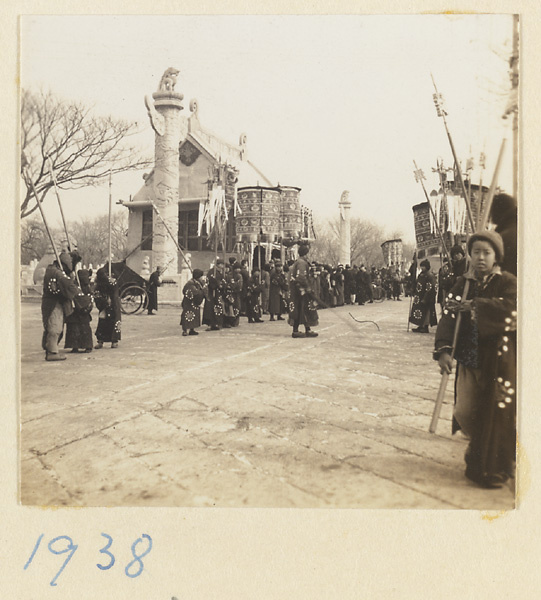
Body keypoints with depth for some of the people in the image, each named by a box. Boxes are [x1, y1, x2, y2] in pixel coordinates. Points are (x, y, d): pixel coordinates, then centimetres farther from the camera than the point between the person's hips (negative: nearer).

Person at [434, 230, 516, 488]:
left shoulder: (507, 282, -4)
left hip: (498, 362, -3)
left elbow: (510, 308, -26)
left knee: (496, 415, 4)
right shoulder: (463, 283, 4)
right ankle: (478, 454, 35)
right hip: (469, 359, 3)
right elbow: (448, 316, -6)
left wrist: (474, 307, -31)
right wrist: (443, 349, -20)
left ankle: (493, 470, 24)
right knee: (466, 412, 8)